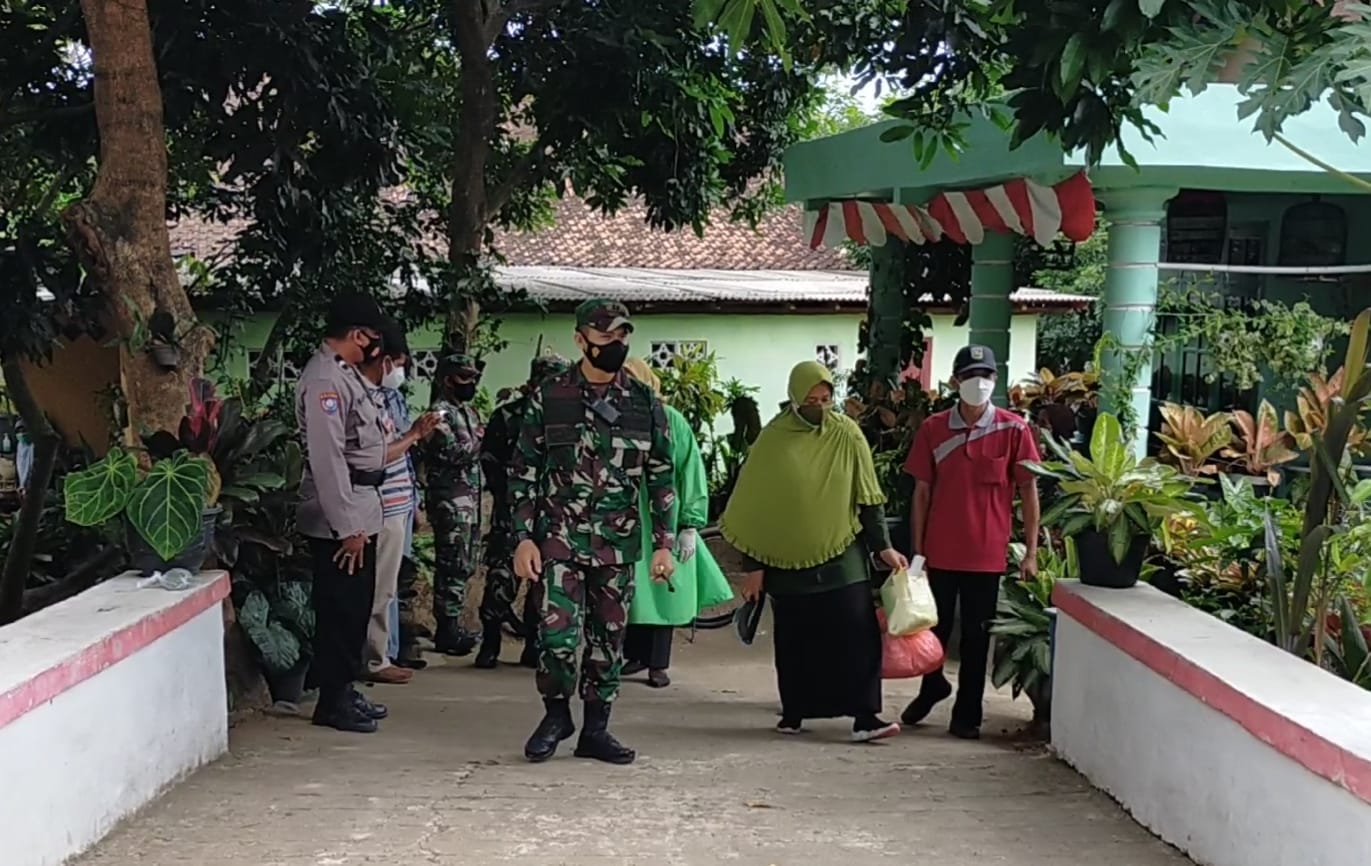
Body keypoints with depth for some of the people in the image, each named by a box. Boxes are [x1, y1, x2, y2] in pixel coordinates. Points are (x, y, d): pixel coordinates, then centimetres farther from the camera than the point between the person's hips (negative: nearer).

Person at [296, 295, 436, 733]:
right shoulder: (324, 380, -17)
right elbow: (327, 459, -22)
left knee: (356, 606, 16)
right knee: (341, 608, -1)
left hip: (361, 512, 10)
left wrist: (410, 437, 22)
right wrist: (348, 527, -22)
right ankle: (332, 701, 9)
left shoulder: (346, 375, 15)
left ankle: (344, 690, 27)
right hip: (339, 518, -10)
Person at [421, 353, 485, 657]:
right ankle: (447, 632, -3)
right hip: (451, 500, -10)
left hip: (471, 499, 10)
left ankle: (452, 626, 22)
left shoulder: (468, 411, 18)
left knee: (465, 566, 14)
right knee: (453, 567, -8)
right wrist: (481, 441, -13)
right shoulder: (440, 413, -11)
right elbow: (455, 454, -20)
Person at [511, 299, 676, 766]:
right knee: (558, 633, -10)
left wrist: (663, 543, 3)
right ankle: (556, 712, 15)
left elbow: (661, 478, 8)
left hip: (618, 543, 2)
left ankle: (596, 729, 20)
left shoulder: (645, 404, 5)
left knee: (609, 638, 7)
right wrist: (523, 538, -5)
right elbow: (524, 471, 1)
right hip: (560, 537, -2)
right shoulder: (548, 396, -1)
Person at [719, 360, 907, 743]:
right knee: (794, 642, 9)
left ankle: (864, 716, -4)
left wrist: (883, 546, -2)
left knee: (857, 635, -6)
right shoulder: (772, 439, -3)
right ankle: (793, 713, 22)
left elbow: (868, 497, 4)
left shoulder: (847, 435, -2)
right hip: (788, 560, 0)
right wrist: (753, 567, -1)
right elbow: (754, 507, 0)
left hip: (842, 556, 0)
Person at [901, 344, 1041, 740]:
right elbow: (922, 491, 3)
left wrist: (1031, 552, -4)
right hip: (941, 550, 2)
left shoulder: (1014, 430, -5)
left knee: (976, 634, 8)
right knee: (935, 627, 15)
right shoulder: (933, 429, -1)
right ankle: (932, 688, 41)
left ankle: (967, 712, 21)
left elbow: (1029, 491, -1)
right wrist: (917, 549, 1)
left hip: (987, 553, -1)